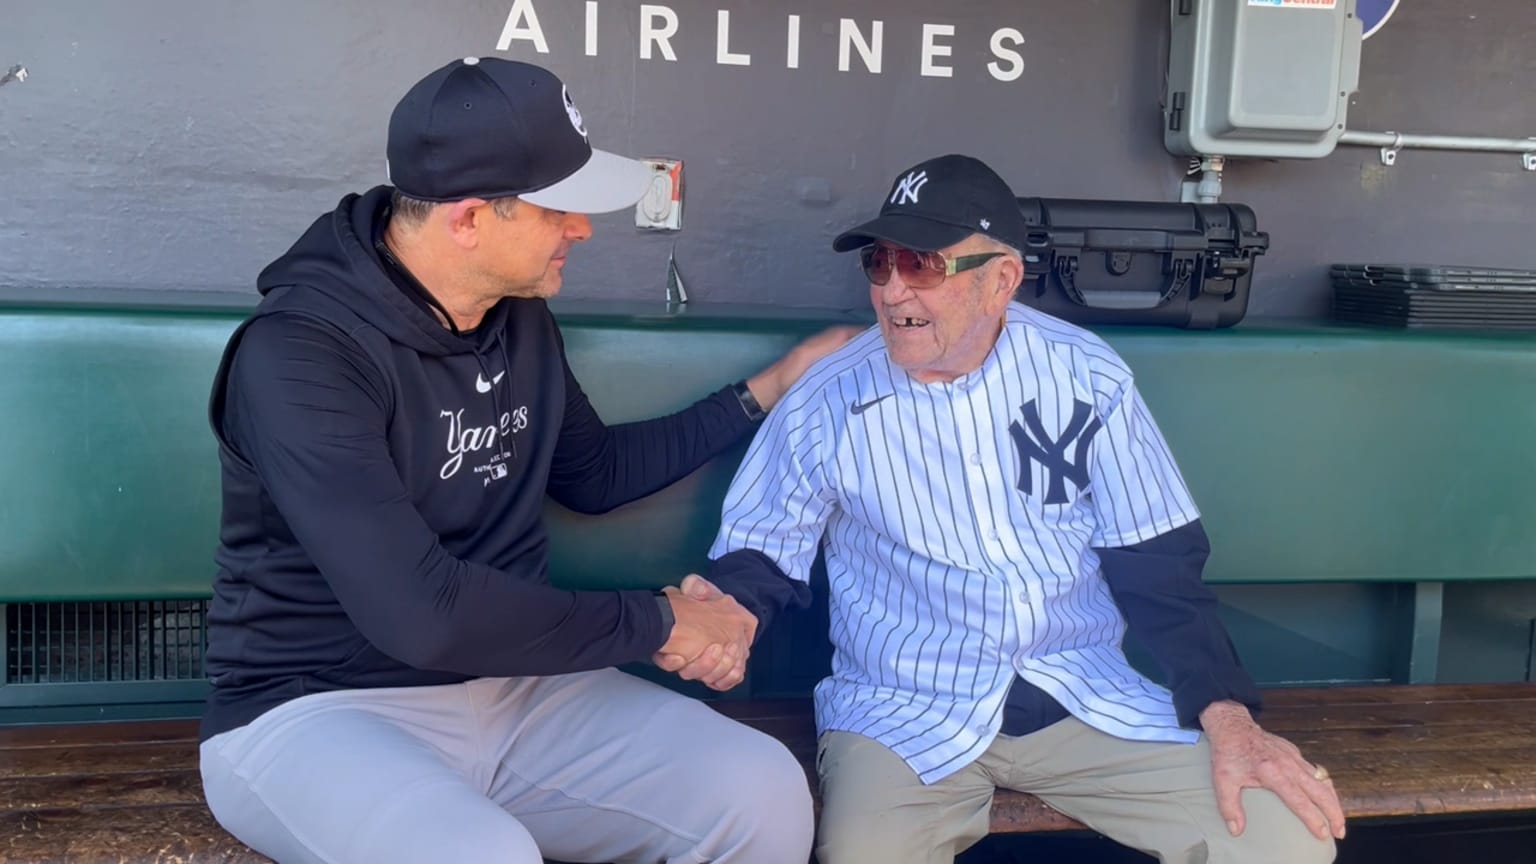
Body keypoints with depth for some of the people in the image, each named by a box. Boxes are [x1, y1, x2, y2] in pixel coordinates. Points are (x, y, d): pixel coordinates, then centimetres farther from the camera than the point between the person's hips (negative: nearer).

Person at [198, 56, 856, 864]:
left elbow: (593, 474, 21)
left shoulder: (520, 319, 3)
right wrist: (656, 622, -19)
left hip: (508, 686, 7)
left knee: (763, 793, -14)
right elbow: (422, 614, -29)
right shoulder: (301, 352, -21)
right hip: (317, 710, -6)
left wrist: (766, 390, 18)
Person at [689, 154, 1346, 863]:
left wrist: (1228, 717, -9)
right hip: (901, 711, -2)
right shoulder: (824, 404, -5)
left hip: (1084, 695, 2)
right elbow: (761, 547, 6)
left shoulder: (1088, 378, -1)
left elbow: (1156, 566, 2)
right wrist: (732, 608, -18)